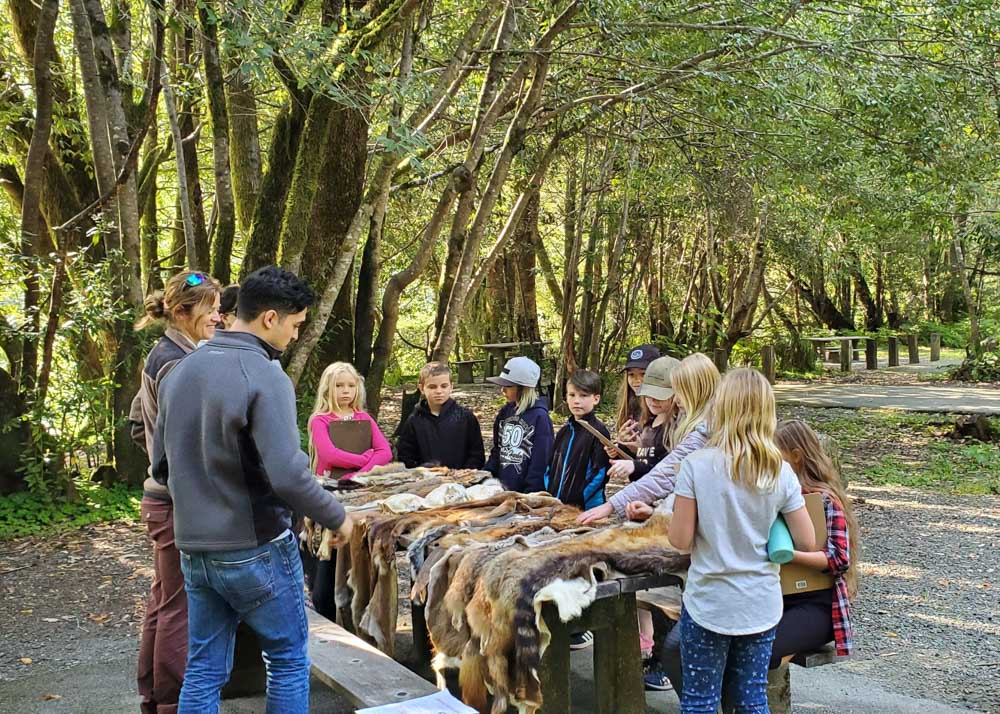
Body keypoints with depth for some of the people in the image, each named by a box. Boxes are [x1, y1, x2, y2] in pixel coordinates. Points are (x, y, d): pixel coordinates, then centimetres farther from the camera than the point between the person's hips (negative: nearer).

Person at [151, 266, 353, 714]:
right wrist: (337, 518, -9)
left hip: (194, 550, 7)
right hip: (256, 550, -7)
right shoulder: (265, 377, -18)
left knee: (203, 670, 14)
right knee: (289, 661, 11)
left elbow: (161, 468, 12)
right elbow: (288, 475, -24)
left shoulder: (181, 371, 6)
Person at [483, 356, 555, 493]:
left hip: (525, 492, -6)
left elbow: (541, 459, -14)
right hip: (501, 488, 6)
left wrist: (530, 494, -16)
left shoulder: (539, 417, -13)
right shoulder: (505, 412, 7)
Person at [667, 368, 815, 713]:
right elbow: (806, 543, -2)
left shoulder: (697, 465, -14)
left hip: (709, 604, -3)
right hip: (761, 606, 3)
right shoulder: (781, 472, -6)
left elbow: (680, 539, -12)